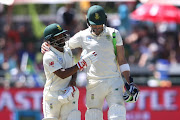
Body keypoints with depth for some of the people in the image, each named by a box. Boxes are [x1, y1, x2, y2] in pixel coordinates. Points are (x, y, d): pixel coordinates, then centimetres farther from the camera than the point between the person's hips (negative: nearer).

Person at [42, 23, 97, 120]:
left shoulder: (67, 51, 10)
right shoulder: (48, 57, -15)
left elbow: (73, 70, 17)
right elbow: (62, 74, -23)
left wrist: (73, 81, -5)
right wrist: (81, 64, -26)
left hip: (69, 95, 5)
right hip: (53, 96, -5)